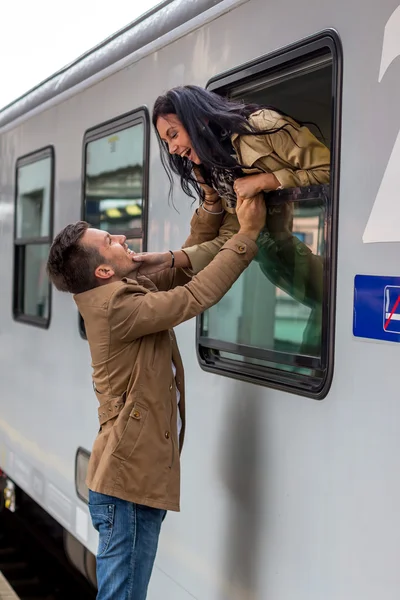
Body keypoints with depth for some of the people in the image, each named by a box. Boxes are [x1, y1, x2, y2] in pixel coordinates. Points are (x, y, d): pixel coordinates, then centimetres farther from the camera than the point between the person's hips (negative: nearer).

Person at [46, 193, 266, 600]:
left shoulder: (127, 291, 8)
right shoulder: (115, 307, -20)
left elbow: (184, 264, 15)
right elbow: (196, 297, -22)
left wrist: (211, 210, 4)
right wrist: (248, 233, -17)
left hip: (141, 475, 10)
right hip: (127, 478, -10)